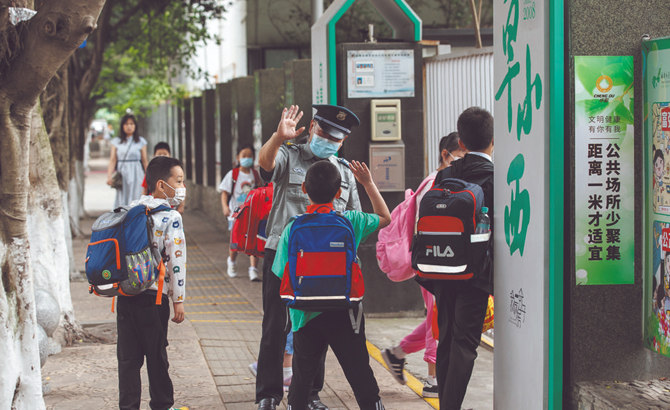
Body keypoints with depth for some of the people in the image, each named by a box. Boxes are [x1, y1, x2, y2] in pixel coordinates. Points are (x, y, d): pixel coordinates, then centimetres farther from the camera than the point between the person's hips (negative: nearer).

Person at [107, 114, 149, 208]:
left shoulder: (141, 142, 5)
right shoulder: (117, 141, 8)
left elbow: (145, 161, 5)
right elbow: (112, 160, 2)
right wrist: (109, 176, -10)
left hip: (136, 175, -1)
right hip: (121, 174, 1)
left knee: (135, 200, -5)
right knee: (121, 202, -2)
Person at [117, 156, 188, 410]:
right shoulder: (171, 218, -9)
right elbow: (176, 260, -12)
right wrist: (178, 300, -7)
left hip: (125, 294, 5)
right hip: (153, 297, -5)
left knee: (128, 355, 9)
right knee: (156, 355, 8)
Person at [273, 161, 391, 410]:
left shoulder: (293, 229, -8)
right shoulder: (351, 221, -6)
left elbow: (284, 276, -6)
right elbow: (385, 218, 14)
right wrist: (368, 183, 21)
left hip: (307, 315, 0)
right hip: (344, 314, 0)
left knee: (302, 377, 12)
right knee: (360, 374, 6)